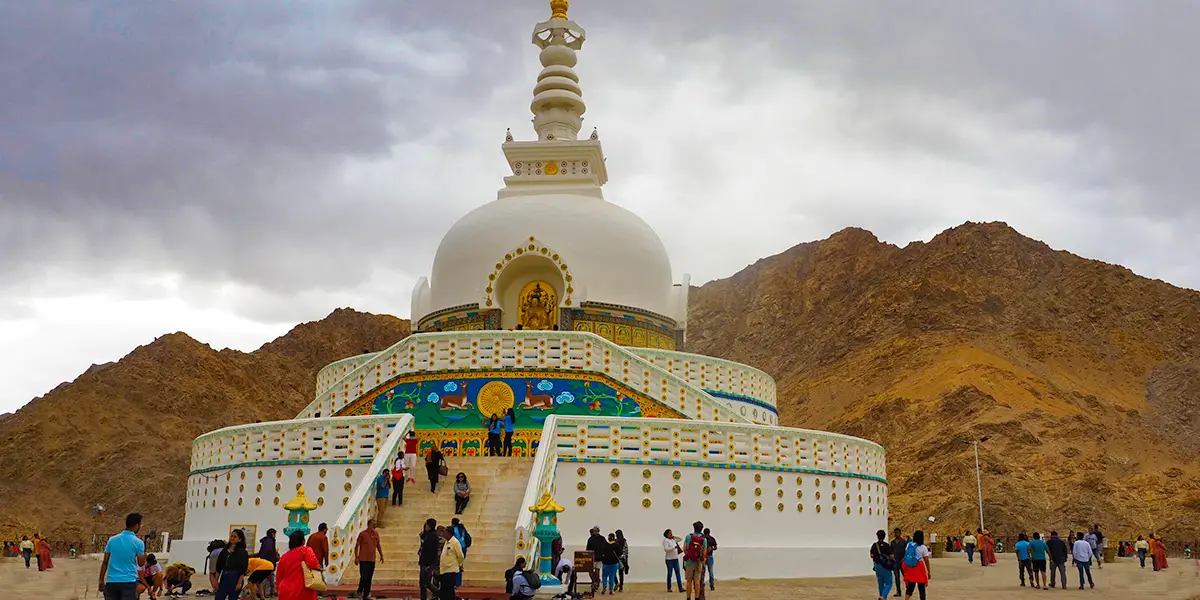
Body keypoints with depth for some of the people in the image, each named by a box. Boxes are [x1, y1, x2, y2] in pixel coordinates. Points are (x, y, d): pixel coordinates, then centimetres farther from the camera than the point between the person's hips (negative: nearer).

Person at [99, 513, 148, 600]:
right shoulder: (138, 542, -6)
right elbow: (141, 563, 3)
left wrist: (101, 581, 13)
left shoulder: (112, 540, 5)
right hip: (129, 582, -4)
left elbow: (105, 562, 6)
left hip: (111, 581, 4)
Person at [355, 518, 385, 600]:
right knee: (364, 577, -9)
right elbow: (356, 546, -3)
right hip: (363, 559, -5)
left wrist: (381, 555, 10)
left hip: (372, 560, 5)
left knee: (369, 578, 6)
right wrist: (356, 557, -7)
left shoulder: (376, 534, 9)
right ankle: (360, 591, 13)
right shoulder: (362, 534, -6)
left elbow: (378, 545, 18)